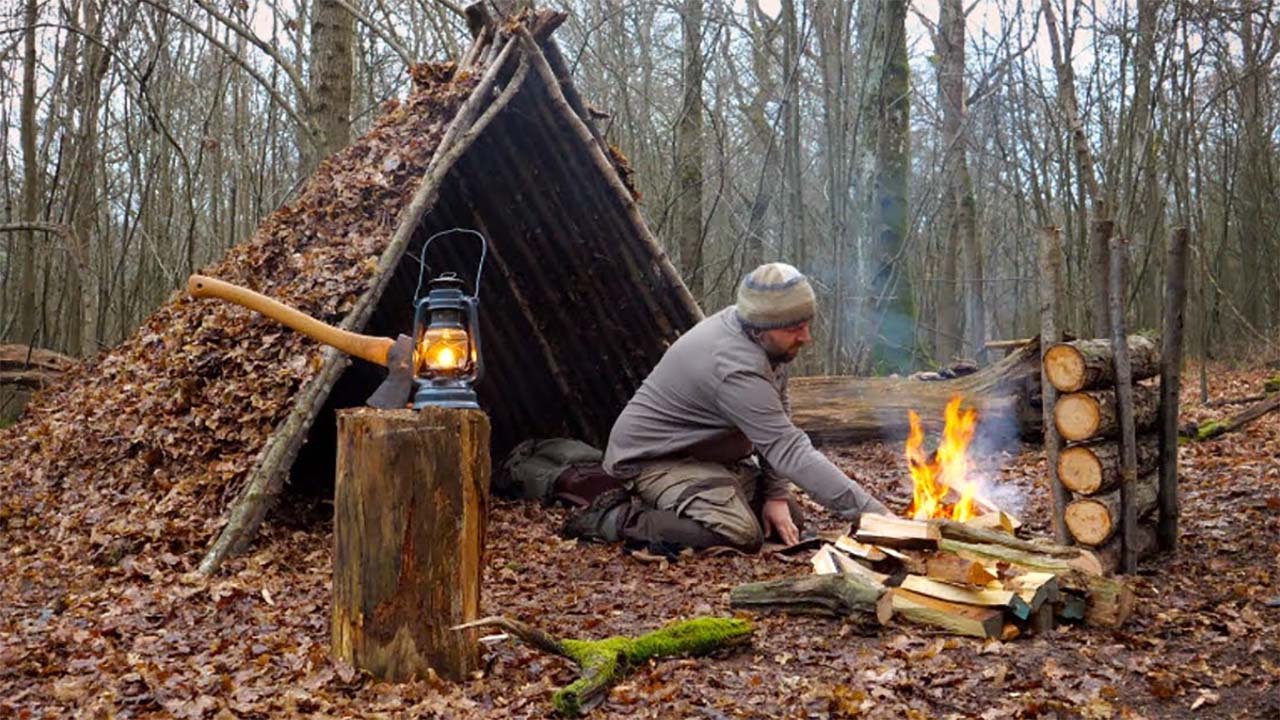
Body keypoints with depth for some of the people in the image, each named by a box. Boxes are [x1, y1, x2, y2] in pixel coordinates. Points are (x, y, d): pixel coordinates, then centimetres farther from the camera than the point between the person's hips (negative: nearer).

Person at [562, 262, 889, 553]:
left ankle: (654, 505, 12)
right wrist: (873, 512, -36)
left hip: (709, 454, 10)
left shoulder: (766, 341, -6)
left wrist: (776, 494, -8)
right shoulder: (737, 369, -34)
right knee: (740, 535, -29)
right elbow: (791, 452, -37)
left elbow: (776, 423, 1)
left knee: (790, 520, 7)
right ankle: (616, 519, -12)